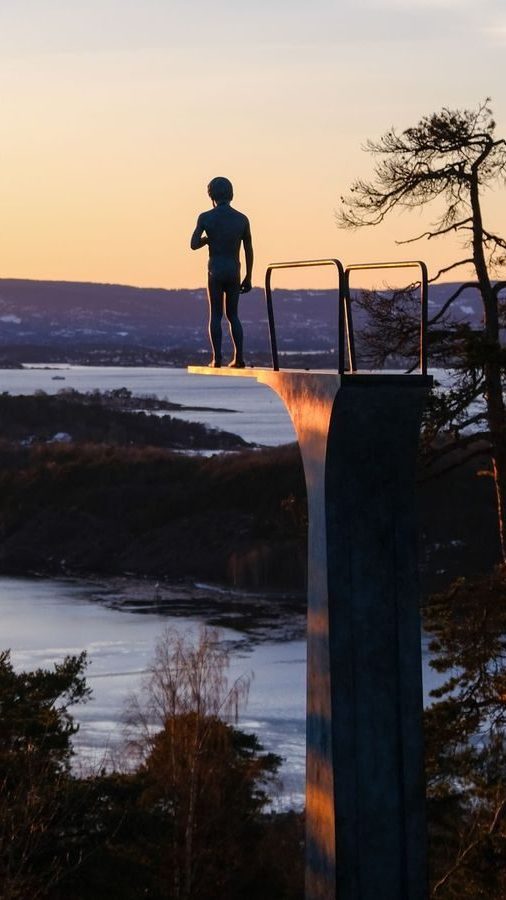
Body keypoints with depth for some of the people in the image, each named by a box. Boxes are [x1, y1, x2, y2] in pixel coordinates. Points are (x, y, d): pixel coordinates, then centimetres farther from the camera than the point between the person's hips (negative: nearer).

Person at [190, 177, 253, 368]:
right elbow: (249, 251, 5)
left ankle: (217, 358, -4)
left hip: (215, 272, -2)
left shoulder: (205, 218, -5)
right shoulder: (242, 219, 3)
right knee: (233, 315, 12)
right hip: (234, 273, 2)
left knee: (215, 315, 4)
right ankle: (239, 357, 2)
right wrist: (248, 278, 12)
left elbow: (194, 245, -6)